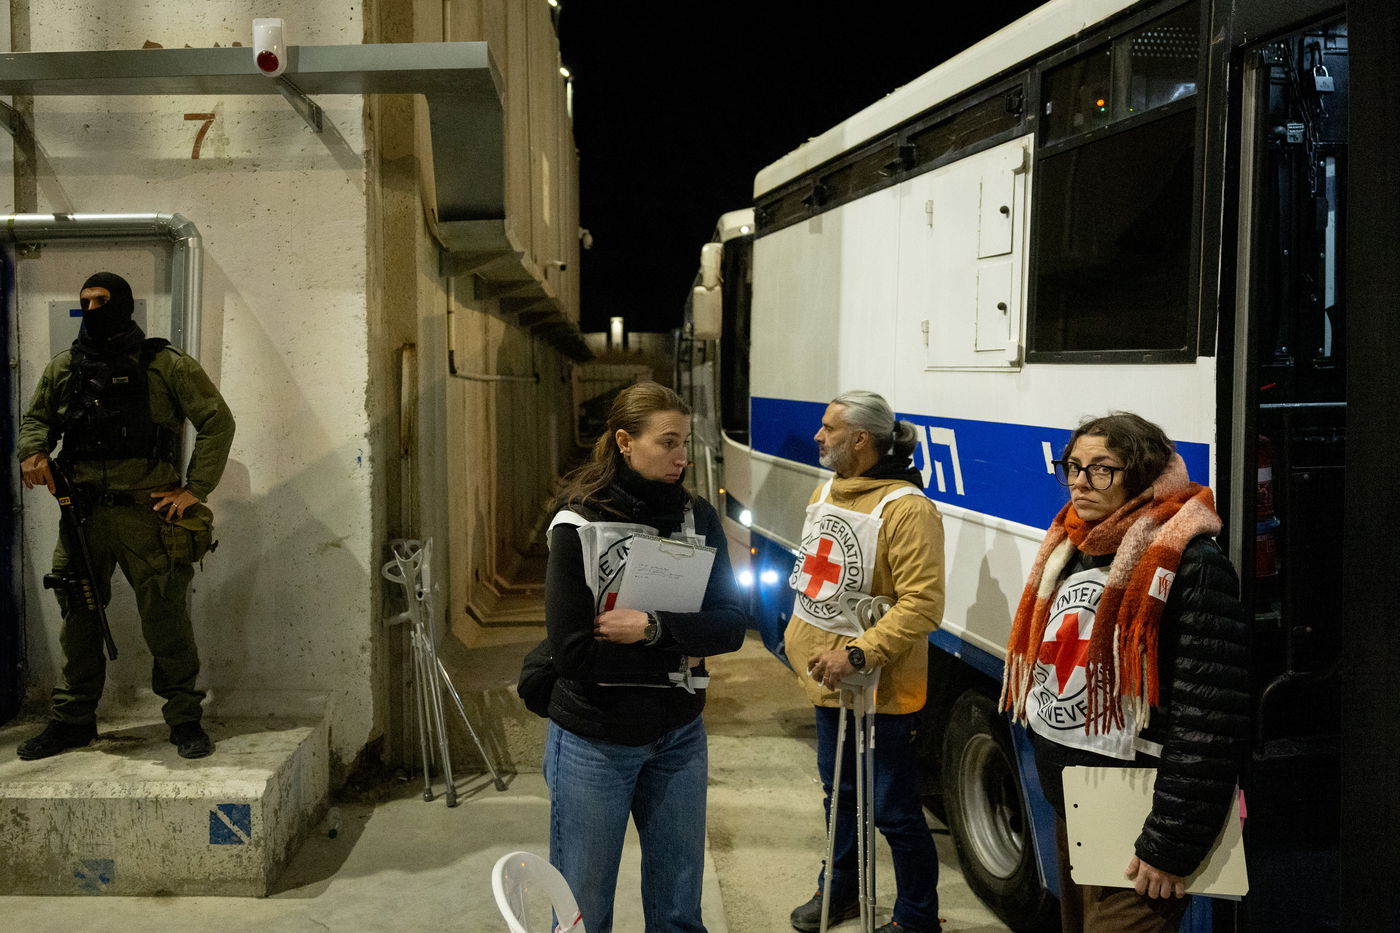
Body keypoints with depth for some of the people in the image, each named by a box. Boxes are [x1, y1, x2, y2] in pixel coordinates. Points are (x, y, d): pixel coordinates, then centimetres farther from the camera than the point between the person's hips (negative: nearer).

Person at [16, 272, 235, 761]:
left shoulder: (164, 364, 1)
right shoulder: (63, 367, 14)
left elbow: (217, 421, 0)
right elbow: (35, 417, 26)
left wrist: (195, 489, -5)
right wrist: (34, 452, 2)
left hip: (147, 514, -4)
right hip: (82, 514, 4)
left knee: (165, 620, -1)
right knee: (78, 620, 12)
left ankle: (186, 721, 10)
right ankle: (73, 720, 25)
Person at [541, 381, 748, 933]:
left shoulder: (699, 518, -2)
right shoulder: (579, 525, -14)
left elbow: (732, 626, -7)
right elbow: (574, 653, -20)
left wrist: (653, 629, -22)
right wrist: (677, 654, -13)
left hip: (679, 739, 4)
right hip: (594, 742, -3)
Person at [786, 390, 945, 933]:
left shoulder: (906, 508, -22)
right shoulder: (826, 491, 5)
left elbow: (923, 604, -27)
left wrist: (858, 654, -30)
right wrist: (803, 640, 16)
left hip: (880, 690, -8)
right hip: (826, 681, 8)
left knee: (894, 812, 5)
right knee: (838, 793, 24)